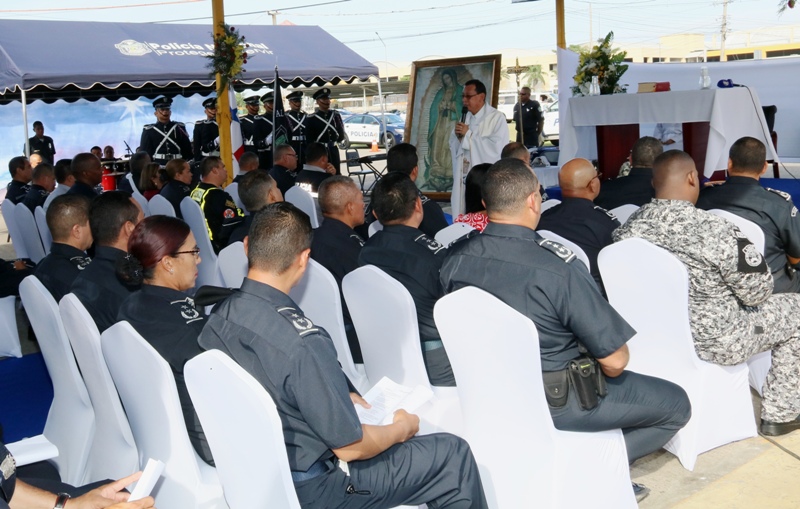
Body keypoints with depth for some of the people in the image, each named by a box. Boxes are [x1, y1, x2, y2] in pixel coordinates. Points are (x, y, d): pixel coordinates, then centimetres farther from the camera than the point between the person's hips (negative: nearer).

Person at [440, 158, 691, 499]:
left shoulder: (455, 258, -10)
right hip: (553, 400, -7)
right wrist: (611, 365, 2)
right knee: (677, 404, 12)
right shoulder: (559, 268, -28)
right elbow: (614, 361, -20)